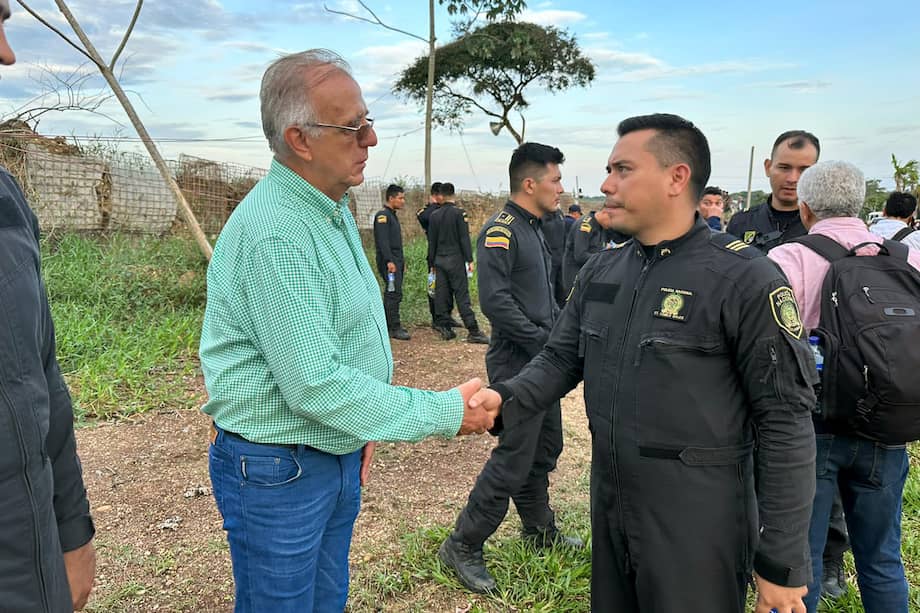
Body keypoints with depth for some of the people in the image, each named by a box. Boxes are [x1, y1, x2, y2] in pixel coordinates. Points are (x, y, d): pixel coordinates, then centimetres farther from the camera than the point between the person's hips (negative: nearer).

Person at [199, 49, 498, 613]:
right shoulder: (273, 233, -26)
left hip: (341, 456, 8)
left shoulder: (334, 209, 6)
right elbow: (314, 386, -28)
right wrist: (446, 413, -22)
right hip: (277, 470, -8)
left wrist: (363, 426, 12)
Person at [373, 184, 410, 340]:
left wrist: (402, 262, 22)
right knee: (394, 294, -11)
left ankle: (389, 325, 17)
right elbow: (382, 241, -19)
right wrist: (389, 261, -24)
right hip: (388, 261, -10)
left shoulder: (392, 215, 20)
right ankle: (395, 328, -8)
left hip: (396, 261, 10)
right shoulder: (382, 215, -11)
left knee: (391, 294, 11)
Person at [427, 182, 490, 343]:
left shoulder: (434, 215, 7)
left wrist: (432, 263, 17)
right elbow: (464, 238, -10)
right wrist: (469, 259, -7)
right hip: (455, 260, -4)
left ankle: (444, 329, 10)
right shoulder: (459, 212, -6)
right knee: (462, 295, -6)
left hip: (439, 260, 4)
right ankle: (473, 331, -8)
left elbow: (431, 242, 11)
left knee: (442, 295, 7)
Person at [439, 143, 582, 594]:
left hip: (543, 360, 9)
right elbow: (494, 299, -25)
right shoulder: (501, 230, -16)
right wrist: (543, 341, -20)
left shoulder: (535, 228, 14)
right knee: (514, 459, -4)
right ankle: (462, 546, 10)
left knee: (544, 450, 19)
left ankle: (541, 530, 37)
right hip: (516, 362, -9)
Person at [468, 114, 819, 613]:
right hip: (608, 505, 6)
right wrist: (507, 397, -15)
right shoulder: (599, 271, 4)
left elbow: (786, 424, -16)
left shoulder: (745, 280, -16)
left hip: (696, 525, -6)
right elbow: (561, 359, 7)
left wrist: (783, 562, -14)